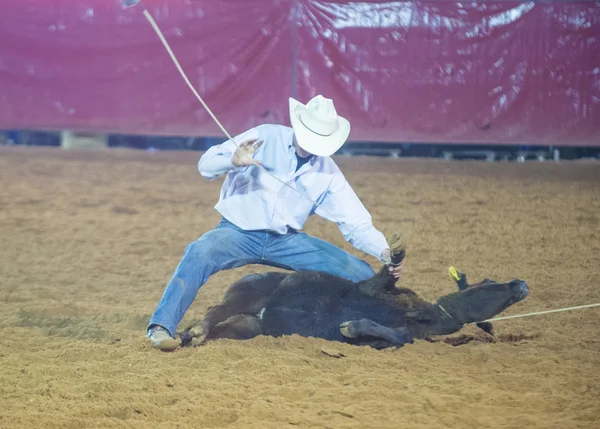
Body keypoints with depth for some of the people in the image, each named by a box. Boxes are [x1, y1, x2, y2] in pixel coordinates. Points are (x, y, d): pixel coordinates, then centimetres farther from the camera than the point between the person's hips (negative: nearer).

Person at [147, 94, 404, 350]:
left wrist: (384, 252, -17)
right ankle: (161, 327, -37)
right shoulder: (265, 138, -7)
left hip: (285, 242, 4)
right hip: (239, 232, -3)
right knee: (200, 253, -37)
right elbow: (206, 165, -10)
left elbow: (357, 224, 2)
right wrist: (233, 161, -32)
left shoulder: (327, 173, 1)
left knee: (362, 275, -8)